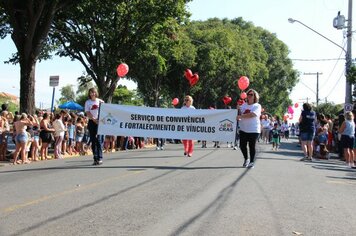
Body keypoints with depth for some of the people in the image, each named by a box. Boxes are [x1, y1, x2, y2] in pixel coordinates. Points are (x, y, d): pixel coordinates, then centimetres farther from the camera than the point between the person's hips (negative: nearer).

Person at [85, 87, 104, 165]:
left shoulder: (100, 101, 7)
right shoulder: (87, 102, 8)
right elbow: (87, 113, 0)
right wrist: (94, 119, -14)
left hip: (100, 122, -2)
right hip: (92, 122, 2)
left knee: (99, 140, -10)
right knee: (93, 141, 2)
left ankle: (100, 158, -10)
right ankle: (95, 159, 6)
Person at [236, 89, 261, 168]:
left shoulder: (257, 106, -4)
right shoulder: (243, 105, 11)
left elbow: (251, 115, -19)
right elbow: (239, 114, 14)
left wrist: (241, 116, -22)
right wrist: (238, 109, -6)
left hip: (253, 130, -4)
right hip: (243, 129, 4)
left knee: (252, 146, 2)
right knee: (242, 145, 2)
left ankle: (252, 162, 15)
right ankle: (246, 159, 26)